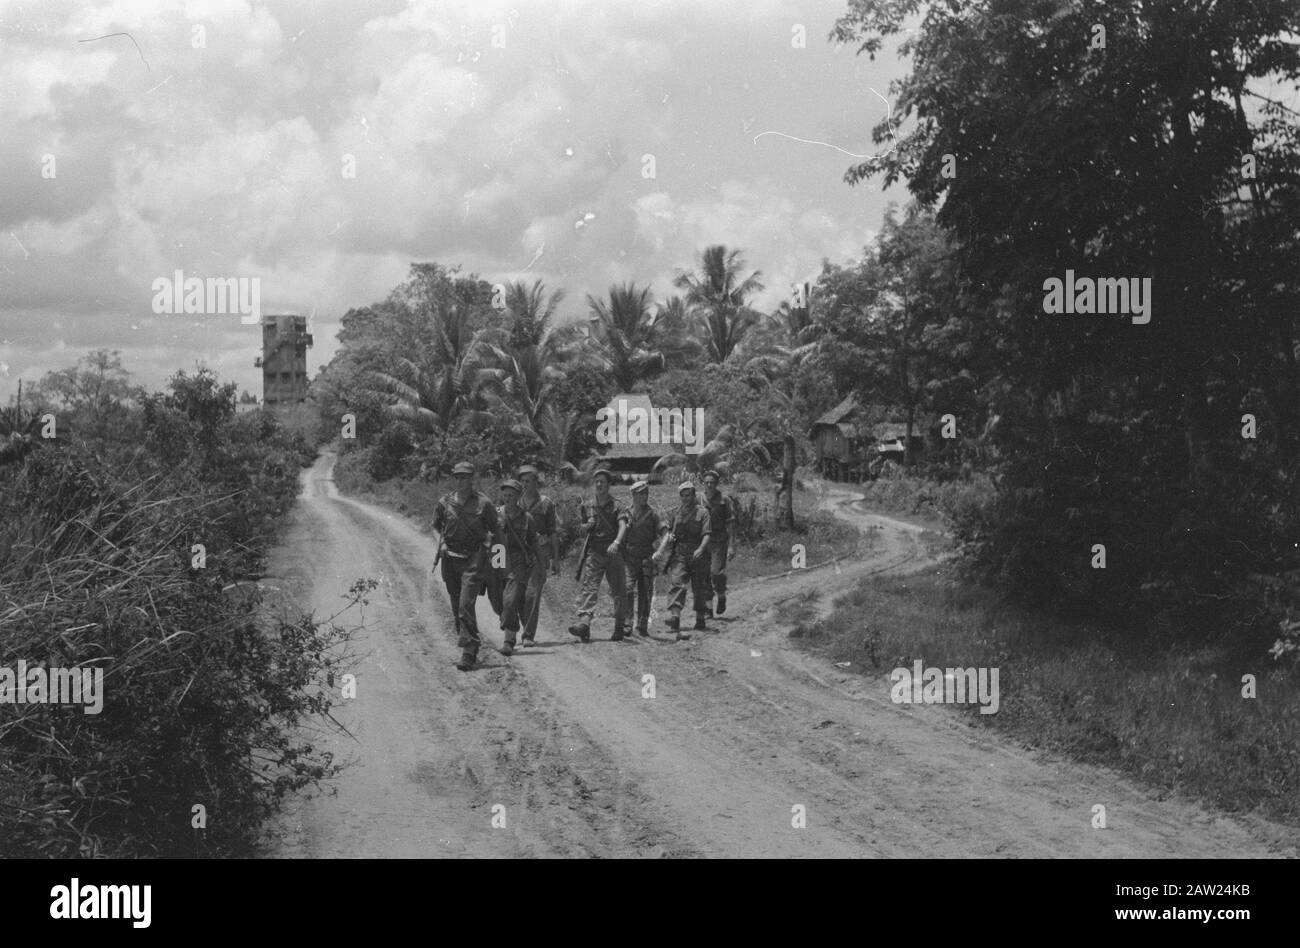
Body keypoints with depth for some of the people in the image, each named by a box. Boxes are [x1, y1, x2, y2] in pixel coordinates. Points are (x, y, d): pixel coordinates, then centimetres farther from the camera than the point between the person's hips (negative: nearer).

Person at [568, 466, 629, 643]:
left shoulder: (616, 507, 1)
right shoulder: (588, 507, 13)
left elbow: (623, 525, -16)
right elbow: (582, 527, 24)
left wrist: (616, 542, -35)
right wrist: (588, 526, -1)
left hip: (613, 553, -2)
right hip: (594, 553, 2)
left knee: (619, 591, 4)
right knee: (588, 588, -14)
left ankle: (619, 627, 18)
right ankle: (584, 624, -29)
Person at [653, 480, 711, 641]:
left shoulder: (702, 513, 2)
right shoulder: (675, 513, 12)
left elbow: (706, 534, -9)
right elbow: (669, 533, 8)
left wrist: (701, 549, -26)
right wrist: (660, 550, -6)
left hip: (697, 555, -1)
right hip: (679, 554, 1)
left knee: (699, 589, 9)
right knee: (677, 585, -15)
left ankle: (700, 620, 28)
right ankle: (674, 619, -27)